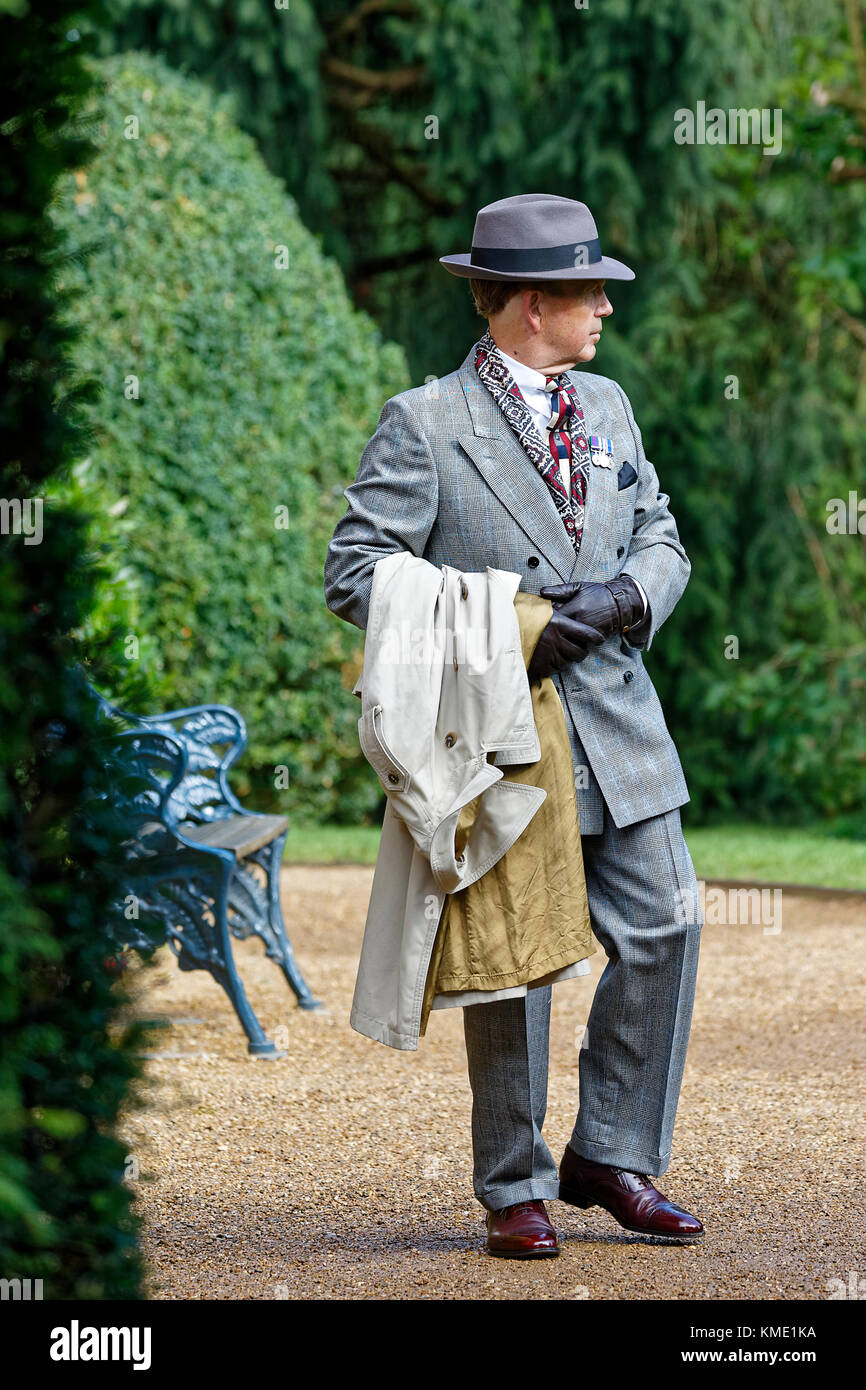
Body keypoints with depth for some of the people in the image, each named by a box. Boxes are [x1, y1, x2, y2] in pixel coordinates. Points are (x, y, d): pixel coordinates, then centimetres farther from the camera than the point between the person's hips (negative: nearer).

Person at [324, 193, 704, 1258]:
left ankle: (610, 1157, 15)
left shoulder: (606, 406, 14)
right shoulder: (425, 424, -6)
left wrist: (626, 596, -6)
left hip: (617, 730, 6)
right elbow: (354, 572, -9)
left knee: (664, 929, 1)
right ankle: (515, 1189, 13)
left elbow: (662, 541, 17)